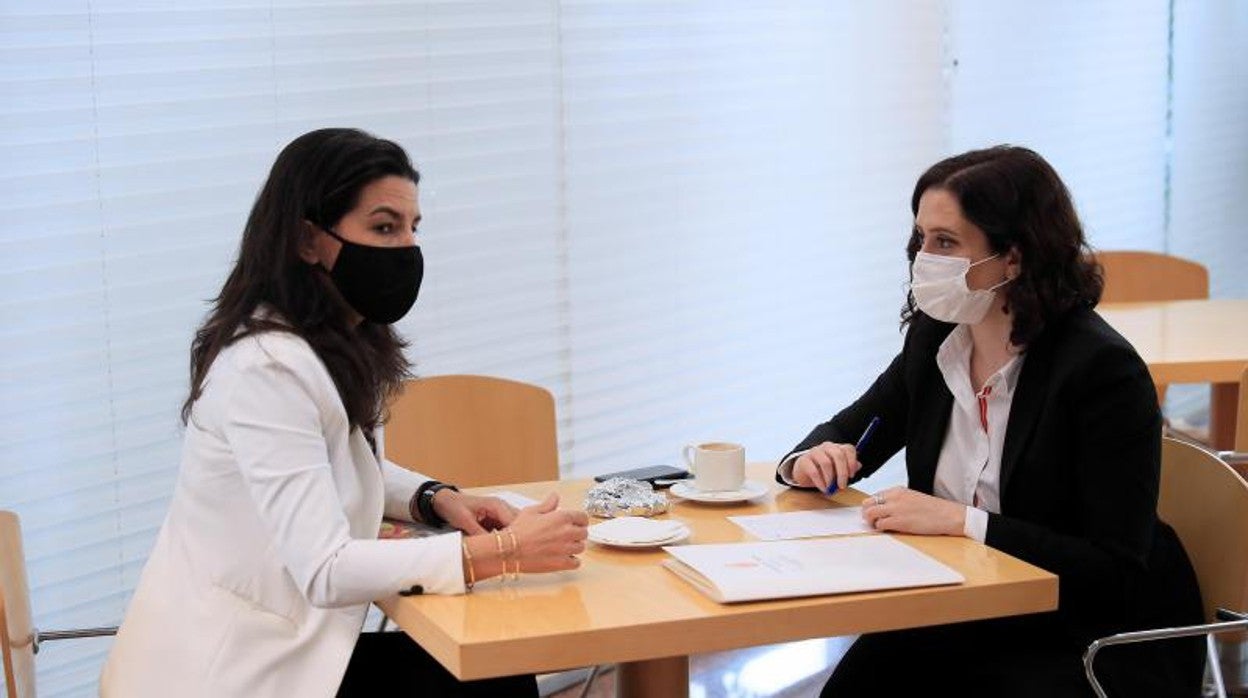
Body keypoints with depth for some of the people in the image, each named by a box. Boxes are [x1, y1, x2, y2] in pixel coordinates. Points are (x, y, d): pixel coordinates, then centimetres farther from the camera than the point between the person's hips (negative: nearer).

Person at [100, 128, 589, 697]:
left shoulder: (338, 345, 7)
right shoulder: (267, 368, -22)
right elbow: (324, 571, -28)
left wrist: (436, 499, 4)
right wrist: (503, 553, -29)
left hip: (278, 646, 9)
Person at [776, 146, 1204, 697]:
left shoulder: (1102, 368, -19)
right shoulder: (934, 339, 1)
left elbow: (1116, 569, -21)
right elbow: (848, 433, 16)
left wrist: (961, 521, -27)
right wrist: (810, 460, -8)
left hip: (1100, 638, -5)